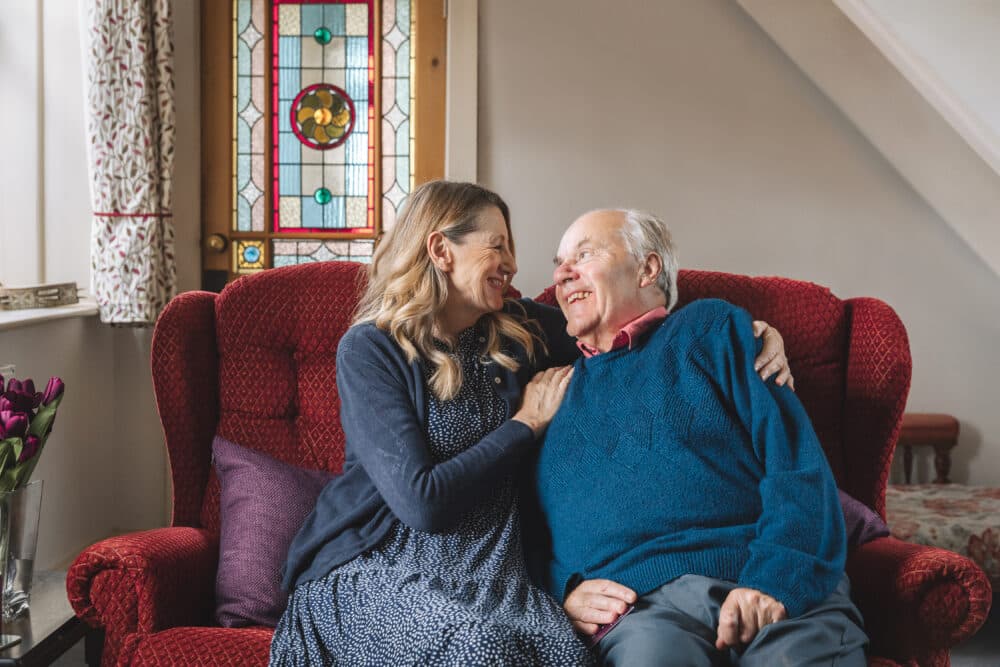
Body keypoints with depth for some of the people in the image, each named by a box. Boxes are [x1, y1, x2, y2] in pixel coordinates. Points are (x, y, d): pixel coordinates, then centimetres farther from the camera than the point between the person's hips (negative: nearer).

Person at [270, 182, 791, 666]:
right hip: (377, 564, -4)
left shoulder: (522, 331, 7)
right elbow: (419, 501, -18)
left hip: (485, 563, 4)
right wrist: (528, 423, -8)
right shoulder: (370, 350, -9)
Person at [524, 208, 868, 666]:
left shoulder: (710, 328, 16)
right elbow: (526, 530, 25)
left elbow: (797, 464, 3)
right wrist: (562, 591, 3)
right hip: (644, 603, 1)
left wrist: (774, 580, -12)